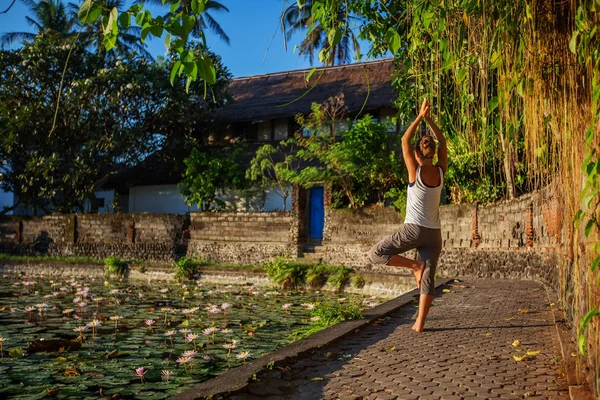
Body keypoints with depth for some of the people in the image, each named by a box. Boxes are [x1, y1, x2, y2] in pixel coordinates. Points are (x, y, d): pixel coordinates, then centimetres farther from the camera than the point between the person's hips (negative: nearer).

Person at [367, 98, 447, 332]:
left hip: (413, 230, -5)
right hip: (434, 233, 5)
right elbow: (443, 142, 15)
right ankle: (419, 323, 3)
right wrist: (429, 119, 12)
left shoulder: (415, 172, -10)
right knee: (428, 279, 6)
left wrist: (420, 117, 2)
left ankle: (415, 265, -5)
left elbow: (405, 140, -2)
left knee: (376, 253, 5)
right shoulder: (440, 172, 1)